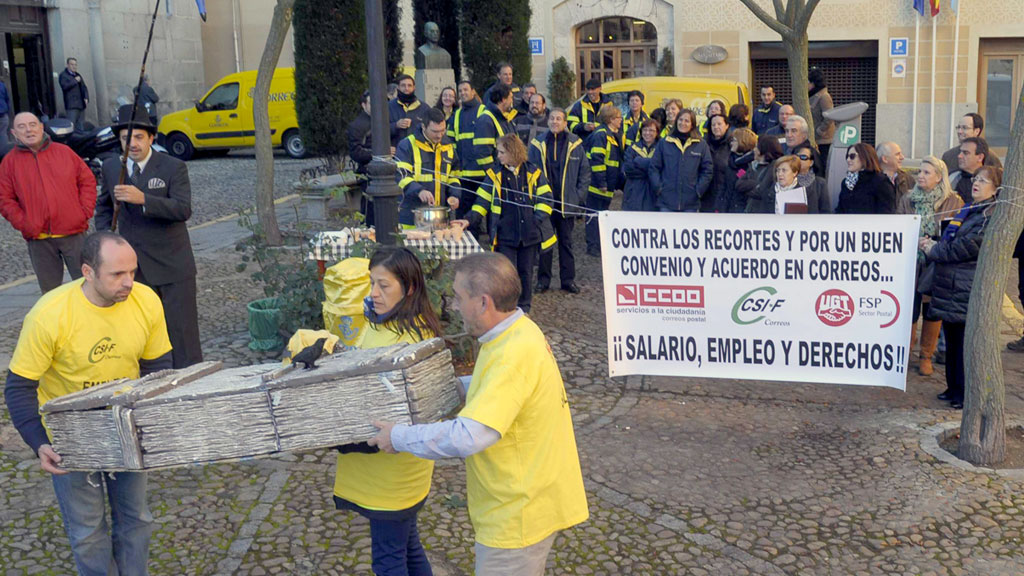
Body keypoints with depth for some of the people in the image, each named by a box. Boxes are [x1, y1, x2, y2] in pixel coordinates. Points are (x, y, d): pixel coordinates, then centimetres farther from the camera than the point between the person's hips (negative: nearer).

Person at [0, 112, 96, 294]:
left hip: (74, 233, 0)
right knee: (50, 291, 9)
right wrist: (23, 224, -9)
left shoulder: (64, 151, 7)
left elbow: (87, 181, 10)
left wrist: (85, 212, -2)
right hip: (39, 239, 0)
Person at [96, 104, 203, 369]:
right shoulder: (111, 167, 7)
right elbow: (104, 205, 24)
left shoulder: (174, 167, -8)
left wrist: (143, 199, -34)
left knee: (182, 329, -1)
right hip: (133, 266, 4)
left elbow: (184, 210, -23)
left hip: (172, 265, -4)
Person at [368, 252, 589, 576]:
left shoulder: (513, 357, -29)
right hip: (533, 499, 9)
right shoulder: (520, 331, 2)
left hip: (520, 515, -9)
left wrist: (399, 437, -23)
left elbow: (468, 437, -36)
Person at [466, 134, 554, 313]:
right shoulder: (494, 174, 3)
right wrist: (470, 220, -11)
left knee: (526, 271, 10)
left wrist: (537, 218, -8)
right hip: (505, 234, -1)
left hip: (529, 233, 1)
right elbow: (483, 201, 2)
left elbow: (546, 199, 5)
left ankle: (524, 307, 24)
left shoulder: (533, 173, 3)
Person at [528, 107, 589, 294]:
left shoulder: (575, 144, 1)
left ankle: (568, 279, 15)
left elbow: (585, 172, 5)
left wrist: (579, 195, -3)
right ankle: (543, 280, 12)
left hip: (567, 203, 0)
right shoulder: (538, 144, 2)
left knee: (566, 241, 8)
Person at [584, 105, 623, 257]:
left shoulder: (612, 135, 17)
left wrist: (618, 184, 21)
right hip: (597, 186, -10)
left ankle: (601, 244, 22)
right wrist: (601, 183, -21)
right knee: (595, 216, -5)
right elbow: (596, 160, -20)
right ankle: (593, 247, -1)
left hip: (606, 187, 10)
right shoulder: (600, 135, -15)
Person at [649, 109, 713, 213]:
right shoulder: (664, 143, 5)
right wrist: (658, 187, -5)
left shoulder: (701, 145, 4)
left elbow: (708, 169, 4)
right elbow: (654, 167, 6)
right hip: (667, 200, 0)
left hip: (690, 202, 0)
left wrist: (699, 190, -4)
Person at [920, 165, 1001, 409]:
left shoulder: (993, 215, -11)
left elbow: (968, 246, -18)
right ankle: (953, 387, 25)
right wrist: (934, 244, 1)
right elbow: (951, 241, 23)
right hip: (950, 286, 9)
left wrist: (934, 250, -9)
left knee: (966, 344, -4)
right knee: (952, 341, 15)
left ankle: (965, 394, 3)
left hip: (968, 291, -9)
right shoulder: (968, 210, 19)